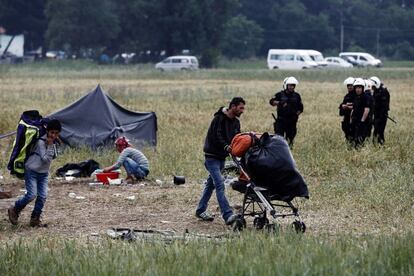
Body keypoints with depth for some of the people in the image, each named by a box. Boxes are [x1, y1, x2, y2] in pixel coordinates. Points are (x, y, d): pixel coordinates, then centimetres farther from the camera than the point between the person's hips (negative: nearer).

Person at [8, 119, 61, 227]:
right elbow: (45, 159, -24)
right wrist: (50, 146, -28)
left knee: (42, 196, -5)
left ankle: (35, 218, 7)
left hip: (43, 173, 7)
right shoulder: (41, 142, -21)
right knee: (31, 195, -15)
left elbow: (54, 156, 11)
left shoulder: (53, 142, 2)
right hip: (31, 171, -7)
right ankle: (14, 210, 7)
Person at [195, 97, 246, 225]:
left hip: (222, 157, 9)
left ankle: (200, 210, 28)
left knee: (211, 183, 16)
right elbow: (216, 136, -25)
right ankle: (228, 215, -26)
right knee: (219, 184, -17)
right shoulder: (219, 119, -16)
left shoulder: (235, 122, 10)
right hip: (212, 156, -9)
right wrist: (226, 147, -39)